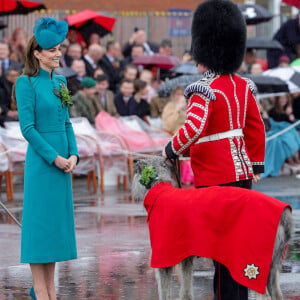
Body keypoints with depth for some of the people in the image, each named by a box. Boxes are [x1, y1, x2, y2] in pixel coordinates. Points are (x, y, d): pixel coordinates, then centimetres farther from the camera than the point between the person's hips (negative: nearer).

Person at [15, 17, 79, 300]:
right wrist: (54, 157, -14)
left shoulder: (59, 82, 12)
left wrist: (73, 154, 0)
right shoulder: (26, 83, -9)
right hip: (40, 160, -7)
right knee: (39, 220, -3)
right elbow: (27, 127, -13)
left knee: (57, 220, 9)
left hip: (62, 161, 7)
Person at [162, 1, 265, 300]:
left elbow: (193, 128, -28)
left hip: (215, 179, -8)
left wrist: (171, 150, -11)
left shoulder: (205, 90, -16)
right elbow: (256, 129, 14)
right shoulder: (243, 87, 8)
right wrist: (256, 165, 22)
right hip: (242, 174, 8)